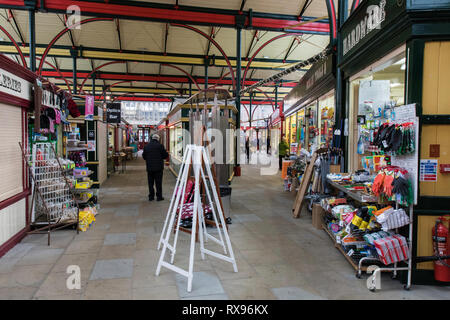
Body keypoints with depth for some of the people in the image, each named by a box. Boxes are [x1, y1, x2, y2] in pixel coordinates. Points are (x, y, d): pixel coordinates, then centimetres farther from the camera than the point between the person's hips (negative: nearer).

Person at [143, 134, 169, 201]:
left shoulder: (146, 146, 4)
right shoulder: (160, 145, -10)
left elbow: (144, 156, 10)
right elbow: (166, 155, -7)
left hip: (149, 168, 4)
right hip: (158, 168, -3)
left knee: (150, 182, 11)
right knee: (158, 182, 3)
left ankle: (151, 196, 15)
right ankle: (159, 197, 6)